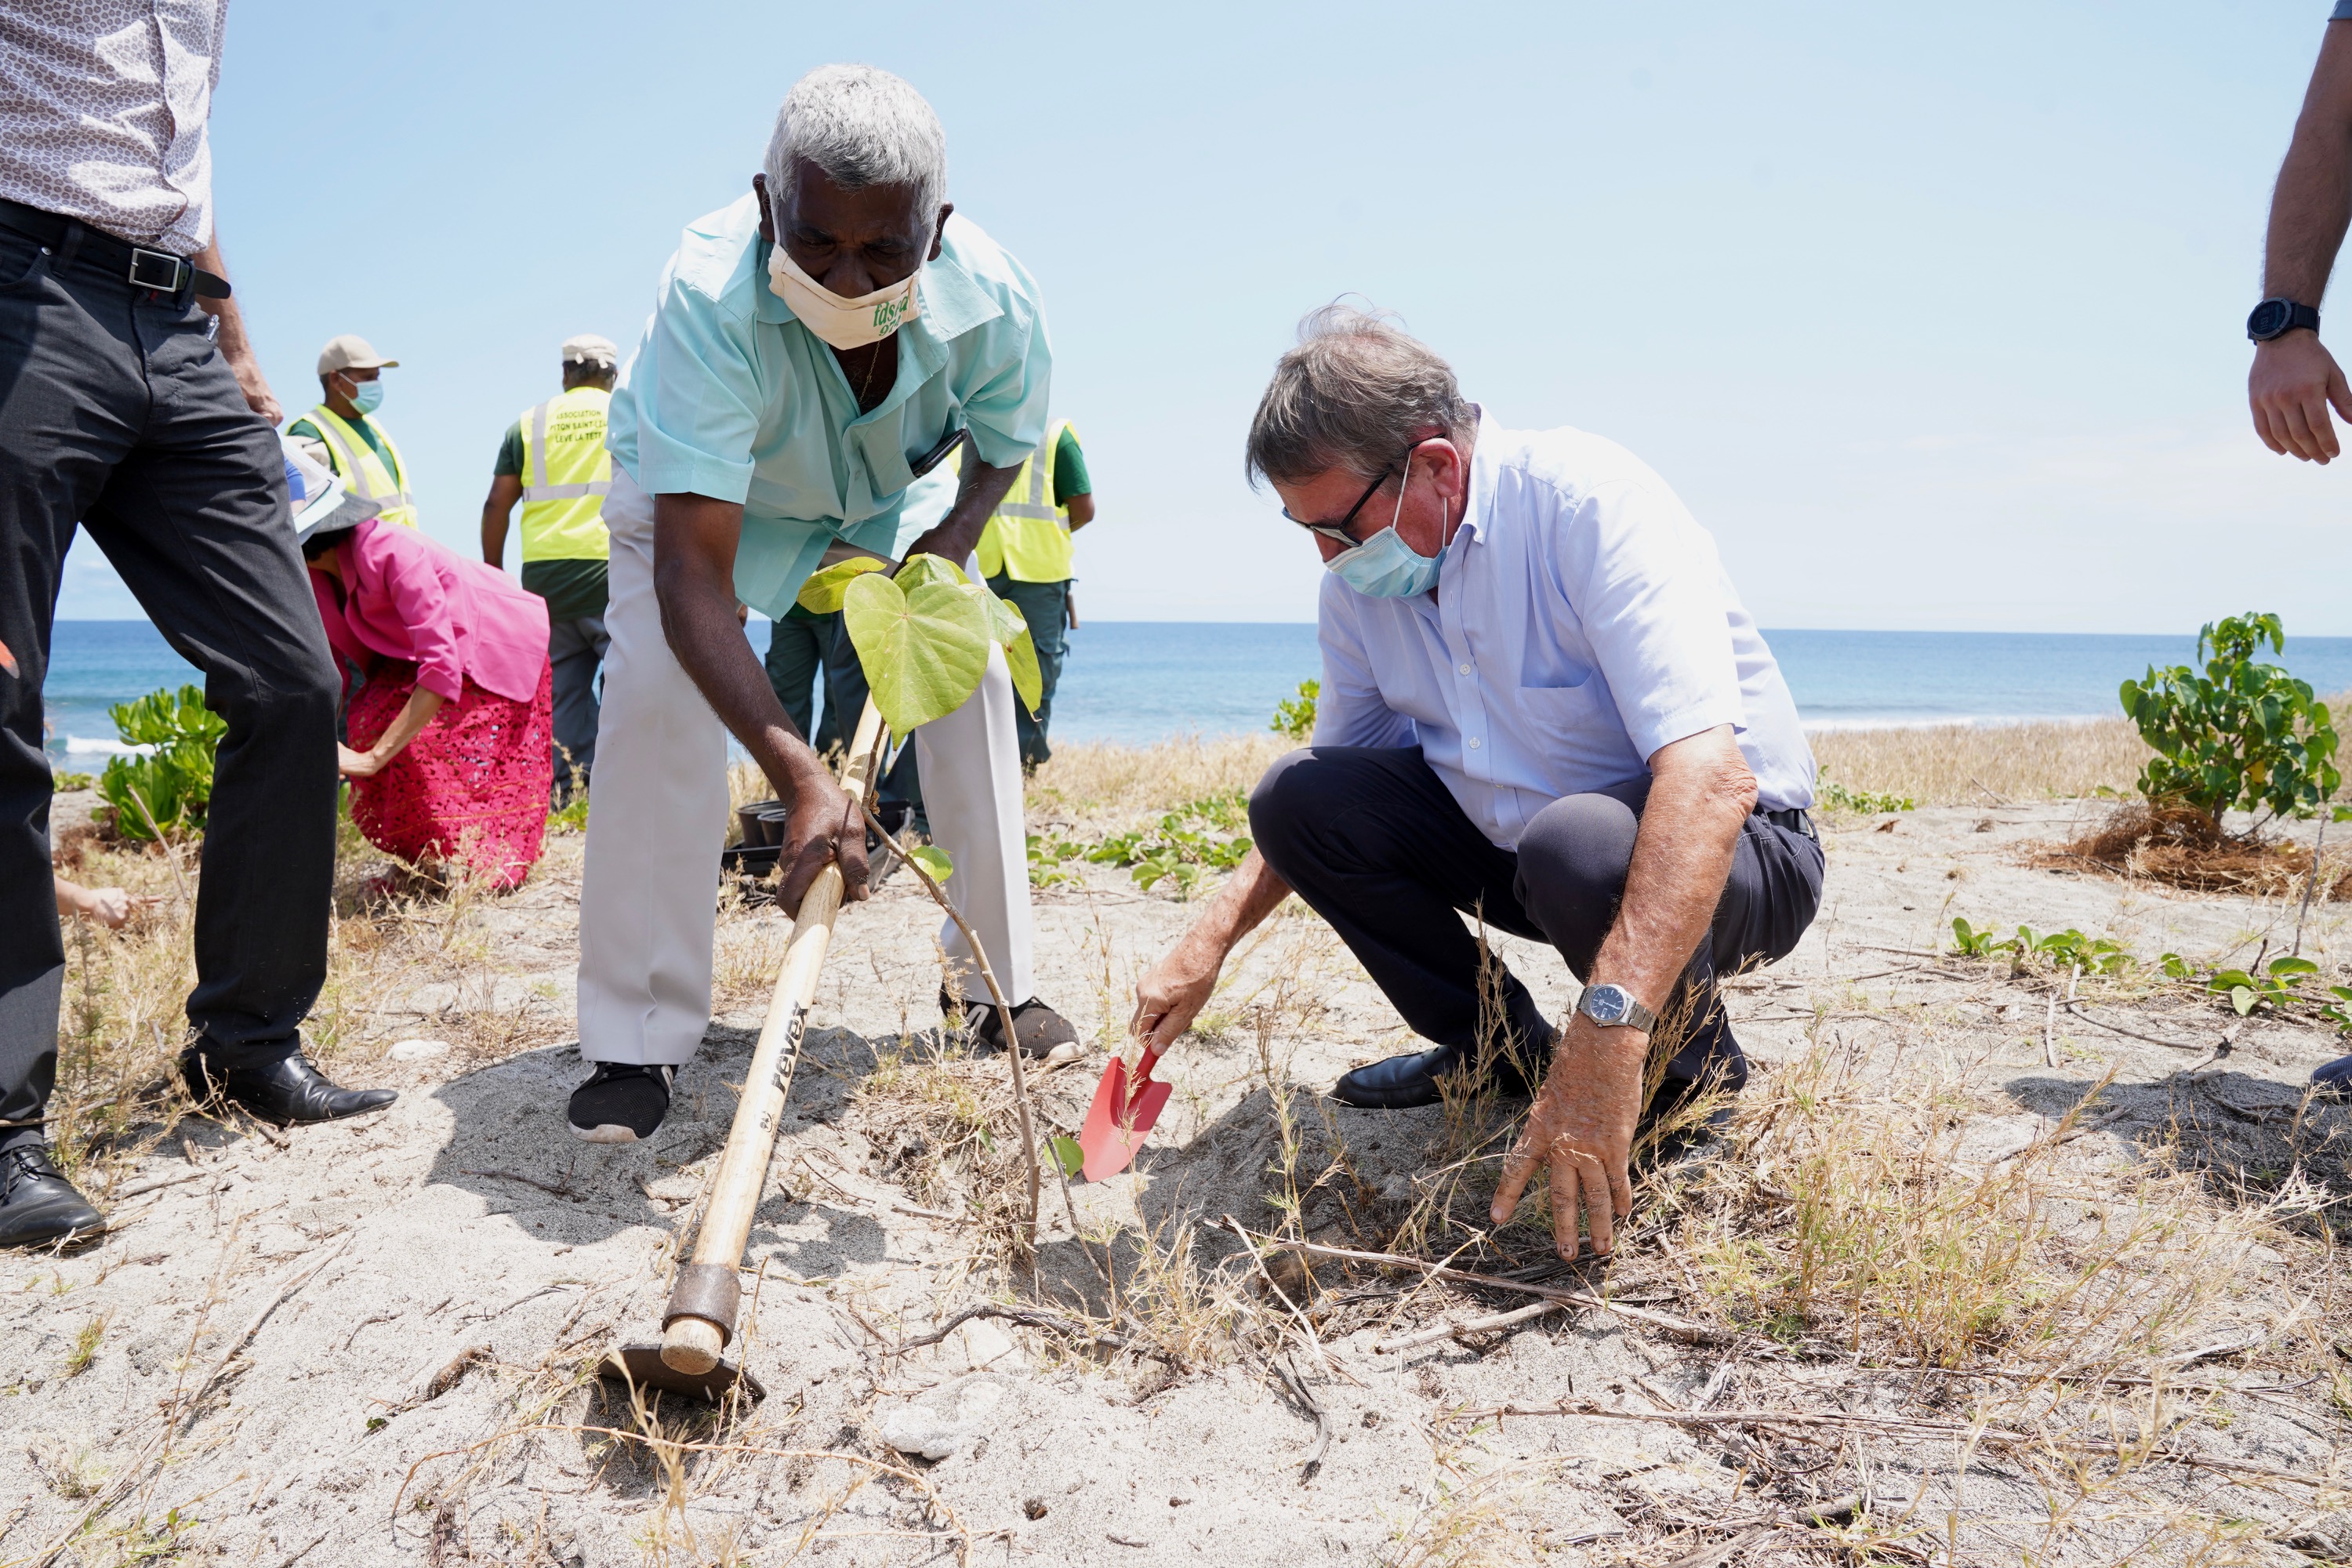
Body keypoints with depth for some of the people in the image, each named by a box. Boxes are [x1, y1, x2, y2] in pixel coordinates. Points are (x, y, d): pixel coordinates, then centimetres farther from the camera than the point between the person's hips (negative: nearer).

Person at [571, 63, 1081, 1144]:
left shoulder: (995, 304, -32)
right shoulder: (708, 298, -44)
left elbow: (1004, 444, -6)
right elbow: (690, 575, -49)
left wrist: (953, 535, -27)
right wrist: (799, 776, -59)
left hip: (885, 491, 4)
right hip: (695, 480, -3)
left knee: (973, 673, -6)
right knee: (655, 689, -23)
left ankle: (991, 980, 11)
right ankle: (638, 1037, -11)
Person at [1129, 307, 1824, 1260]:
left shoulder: (1586, 502, -26)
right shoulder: (1362, 582, -4)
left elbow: (1711, 775, -38)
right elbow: (1335, 784, 11)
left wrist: (1606, 1032, -48)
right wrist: (1211, 940, -2)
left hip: (1731, 851, -6)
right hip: (1516, 842, 7)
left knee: (1580, 844, -39)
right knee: (1292, 797, -9)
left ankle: (1695, 1074, -6)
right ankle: (1497, 1049, 6)